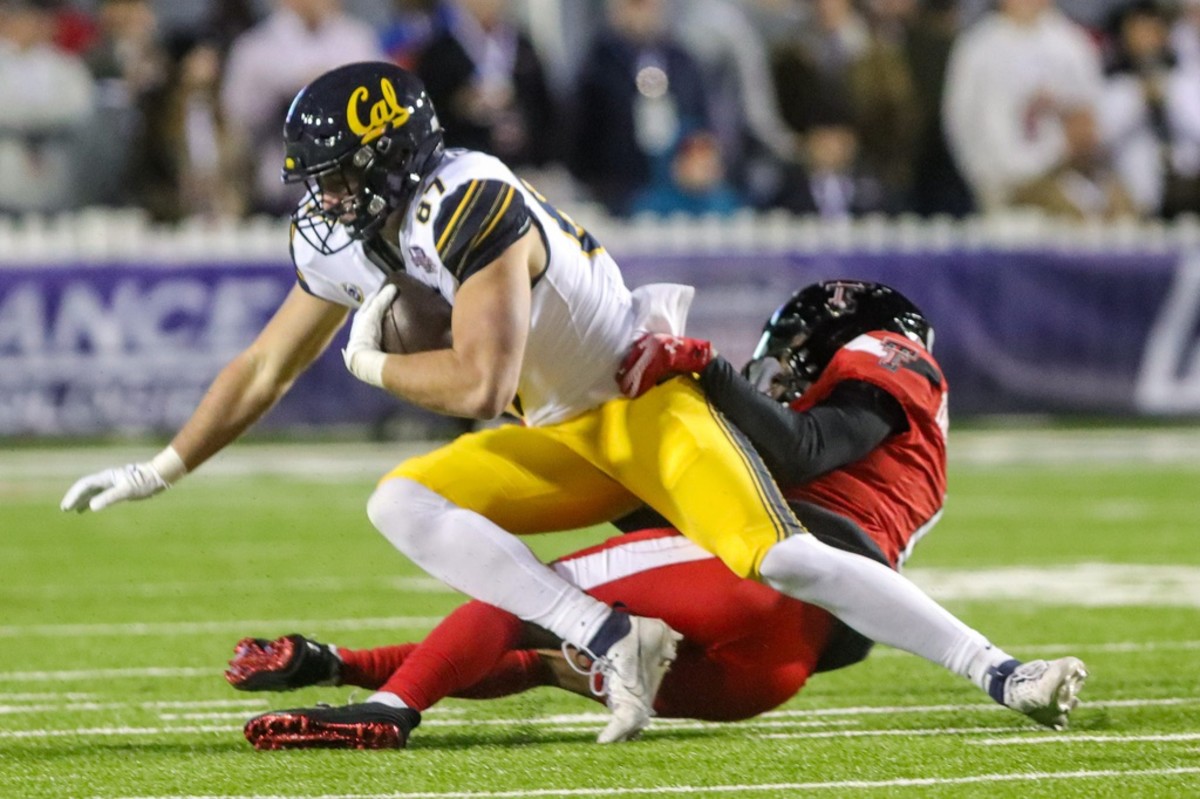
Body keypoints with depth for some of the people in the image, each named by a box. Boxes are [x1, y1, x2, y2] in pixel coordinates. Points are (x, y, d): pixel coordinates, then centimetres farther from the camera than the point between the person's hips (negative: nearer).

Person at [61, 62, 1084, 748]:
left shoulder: (472, 205, -26)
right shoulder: (347, 244, 2)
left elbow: (482, 382, -31)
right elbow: (268, 366, 16)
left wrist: (374, 363, -13)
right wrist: (160, 472, 20)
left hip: (650, 400, -8)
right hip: (562, 439, 8)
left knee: (781, 559, -25)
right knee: (403, 503, -14)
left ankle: (994, 670, -21)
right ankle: (614, 641, -20)